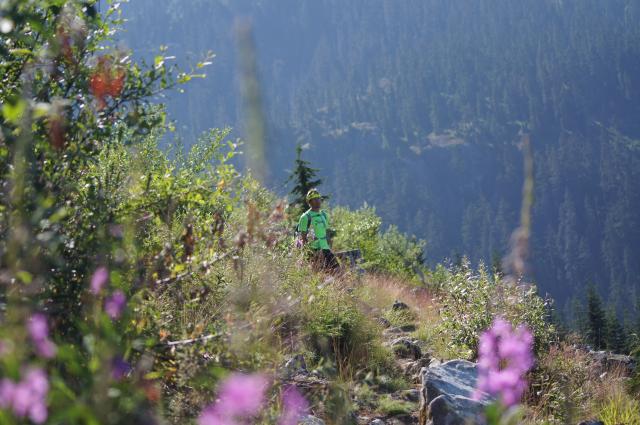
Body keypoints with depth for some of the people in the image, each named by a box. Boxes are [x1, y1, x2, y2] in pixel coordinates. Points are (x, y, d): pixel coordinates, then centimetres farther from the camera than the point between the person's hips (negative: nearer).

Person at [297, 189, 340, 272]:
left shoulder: (324, 215, 15)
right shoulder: (306, 217, -6)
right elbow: (303, 238, -7)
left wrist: (330, 247, 16)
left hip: (326, 248, 6)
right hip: (314, 250, -6)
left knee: (336, 268, -9)